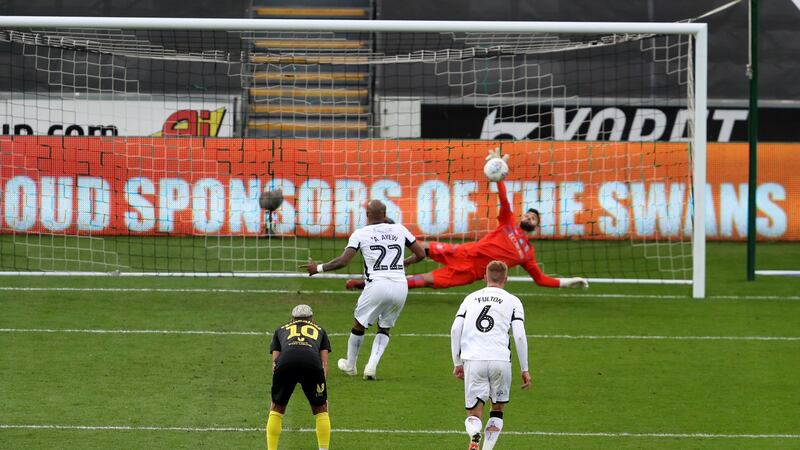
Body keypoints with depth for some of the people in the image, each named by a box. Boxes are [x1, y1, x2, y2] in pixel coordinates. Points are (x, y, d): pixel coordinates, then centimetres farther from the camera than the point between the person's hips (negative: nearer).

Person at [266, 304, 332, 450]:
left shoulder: (281, 330, 37)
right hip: (312, 363, 0)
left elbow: (275, 363, 27)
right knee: (320, 409, 21)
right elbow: (324, 363, 25)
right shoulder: (319, 330, 36)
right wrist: (321, 388, 27)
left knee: (276, 409, 21)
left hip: (286, 361, 0)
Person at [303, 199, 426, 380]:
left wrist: (318, 268, 8)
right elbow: (421, 254, 17)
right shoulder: (399, 230, 11)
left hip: (377, 284, -3)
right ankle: (372, 364, 3)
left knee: (359, 325, 19)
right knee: (384, 329, 21)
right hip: (400, 286, 3)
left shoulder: (361, 234, 0)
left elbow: (342, 261, -6)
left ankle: (350, 365, 32)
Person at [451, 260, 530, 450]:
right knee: (498, 409, 20)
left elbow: (455, 330, 9)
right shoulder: (513, 301, 11)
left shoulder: (471, 298, 18)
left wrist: (457, 363, 16)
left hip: (472, 360, 1)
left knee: (473, 414, 4)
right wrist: (524, 369, 8)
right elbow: (519, 336, 1)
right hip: (500, 360, -1)